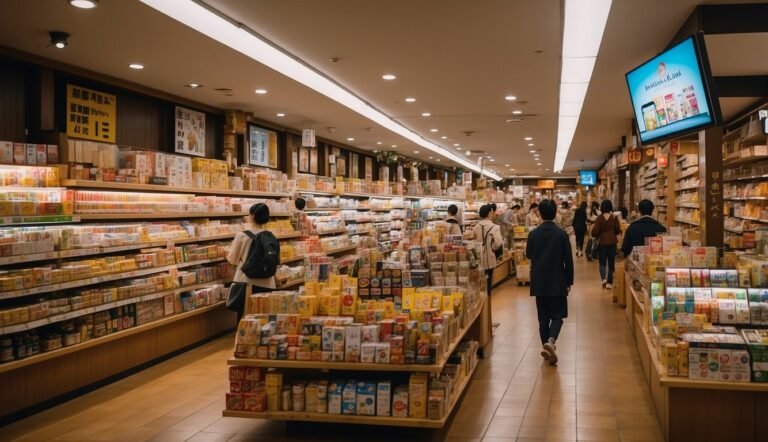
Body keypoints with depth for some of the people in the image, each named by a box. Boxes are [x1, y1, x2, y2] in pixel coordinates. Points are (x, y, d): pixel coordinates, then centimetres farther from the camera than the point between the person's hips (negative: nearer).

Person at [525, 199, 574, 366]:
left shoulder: (533, 234, -5)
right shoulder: (562, 234, -9)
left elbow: (528, 255, 10)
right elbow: (568, 260, -6)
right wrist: (569, 281, 3)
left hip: (539, 282, 2)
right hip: (557, 282, -2)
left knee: (543, 316, 11)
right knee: (557, 315, 5)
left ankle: (546, 346, 15)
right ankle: (550, 341, -18)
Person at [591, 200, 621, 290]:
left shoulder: (600, 218, -9)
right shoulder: (614, 217, -5)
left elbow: (595, 231, -11)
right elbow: (618, 230, -3)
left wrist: (595, 236, 11)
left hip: (602, 242, -1)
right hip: (612, 242, 1)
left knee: (602, 262, 10)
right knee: (611, 262, 10)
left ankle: (604, 278, -11)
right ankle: (609, 282, 10)